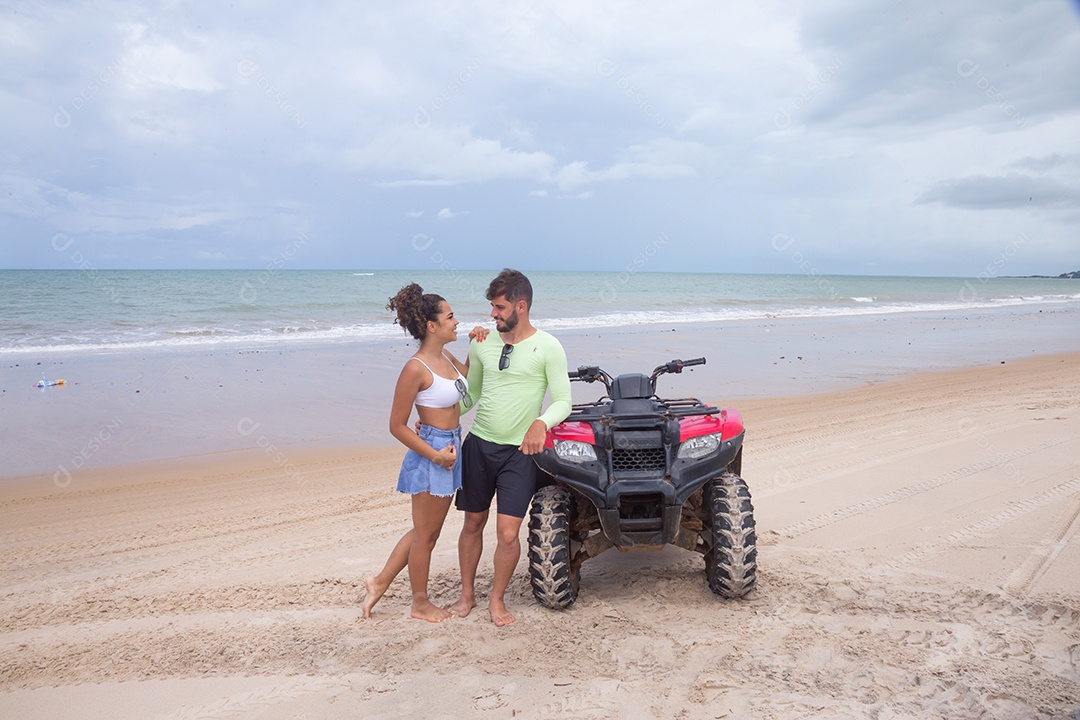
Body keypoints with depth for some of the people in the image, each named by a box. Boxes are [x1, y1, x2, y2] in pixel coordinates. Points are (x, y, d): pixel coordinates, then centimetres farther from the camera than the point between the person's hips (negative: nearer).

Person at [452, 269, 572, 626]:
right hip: (478, 445, 4)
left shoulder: (547, 347, -9)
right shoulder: (482, 341, 3)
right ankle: (467, 593, 32)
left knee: (507, 534, -6)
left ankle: (497, 598, 19)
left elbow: (563, 402, -9)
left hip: (519, 451, -3)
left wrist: (541, 422, -29)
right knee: (473, 523, 13)